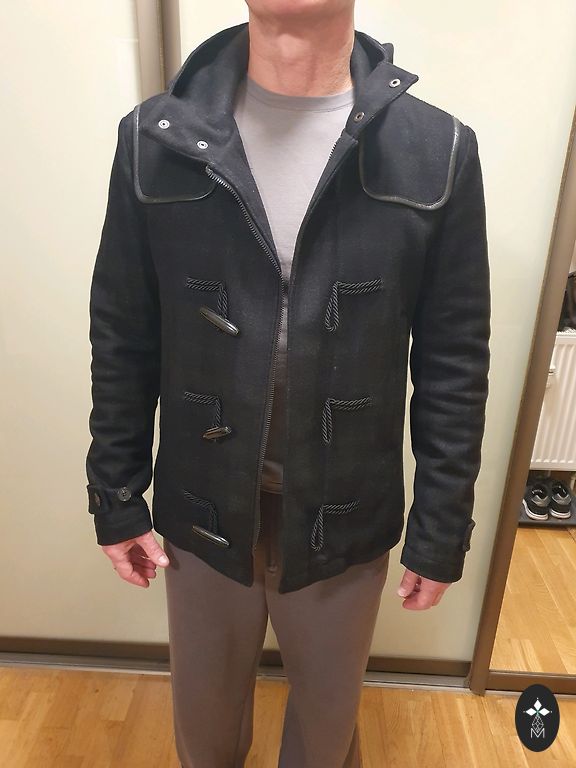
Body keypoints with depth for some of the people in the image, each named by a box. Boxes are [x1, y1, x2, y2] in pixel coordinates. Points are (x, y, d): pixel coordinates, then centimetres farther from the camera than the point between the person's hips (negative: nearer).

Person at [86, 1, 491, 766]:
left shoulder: (439, 152, -10)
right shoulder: (155, 140, -7)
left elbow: (454, 365, -6)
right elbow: (122, 340, -2)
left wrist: (441, 529, -2)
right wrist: (116, 496, 2)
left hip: (347, 517, 0)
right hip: (202, 510, 1)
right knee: (205, 706, 28)